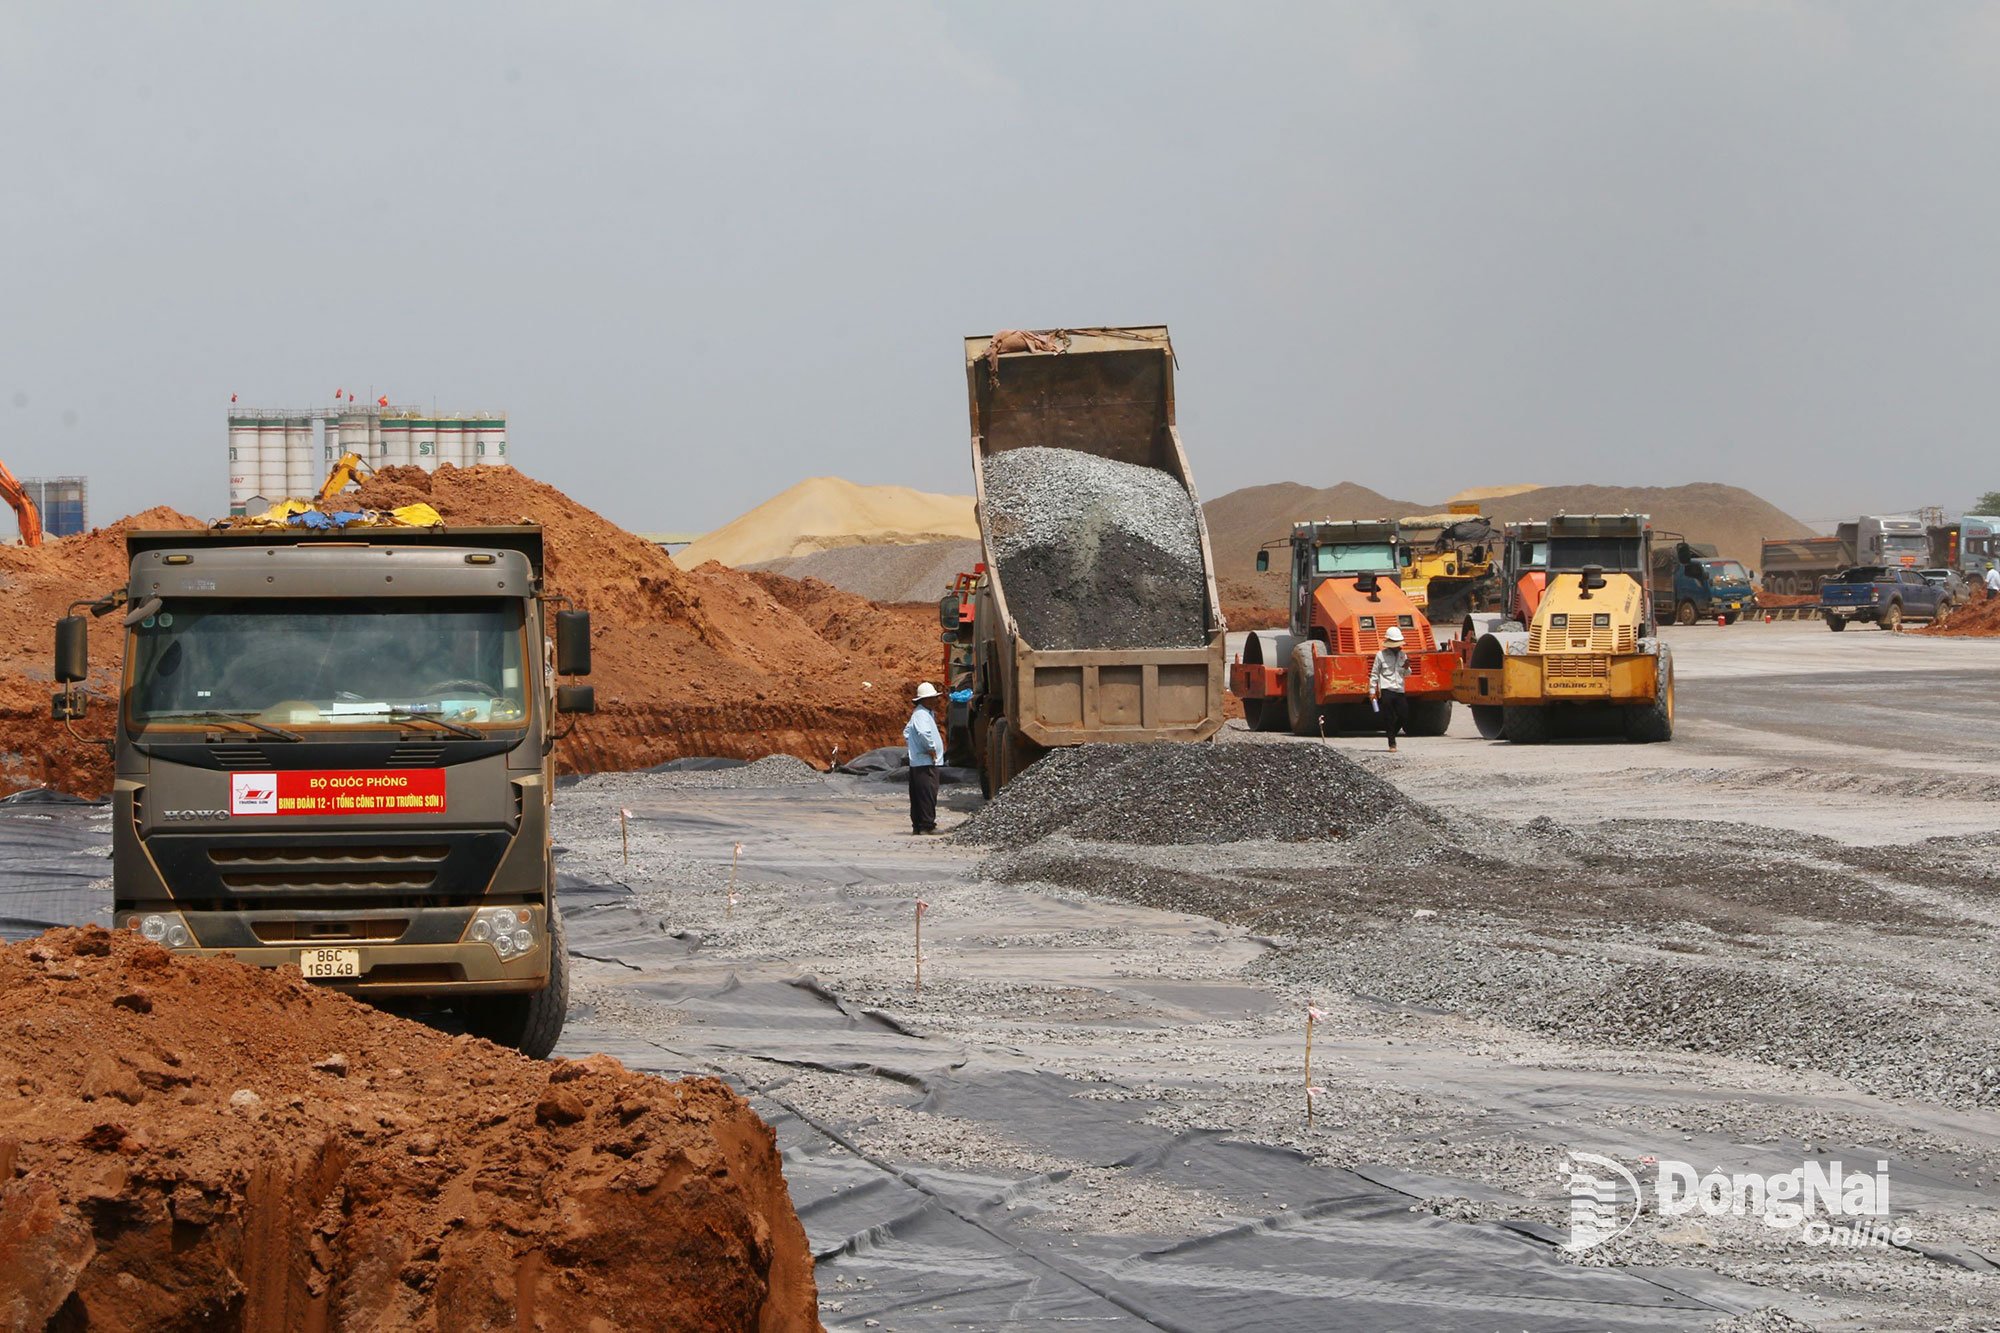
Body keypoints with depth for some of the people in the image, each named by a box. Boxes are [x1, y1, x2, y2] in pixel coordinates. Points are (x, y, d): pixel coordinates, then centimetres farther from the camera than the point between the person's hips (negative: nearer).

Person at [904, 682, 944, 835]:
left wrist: (912, 745, 20)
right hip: (925, 763, -11)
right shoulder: (921, 715, -15)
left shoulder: (924, 713, 19)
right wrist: (931, 749, -20)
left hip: (917, 763, 11)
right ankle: (927, 825, -8)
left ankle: (917, 826, 15)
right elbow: (924, 733, -33)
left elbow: (907, 733, 30)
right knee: (928, 794, -8)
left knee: (918, 797, 11)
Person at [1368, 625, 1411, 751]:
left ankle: (1393, 733, 25)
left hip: (1400, 691, 4)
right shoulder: (1381, 655, 0)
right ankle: (1392, 743, 4)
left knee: (1404, 716, 0)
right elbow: (1374, 674, 2)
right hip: (1386, 691, -4)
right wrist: (1372, 691, -2)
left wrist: (1407, 667, -6)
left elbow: (1407, 674, 18)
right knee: (1389, 718, -3)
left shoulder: (1402, 655, 13)